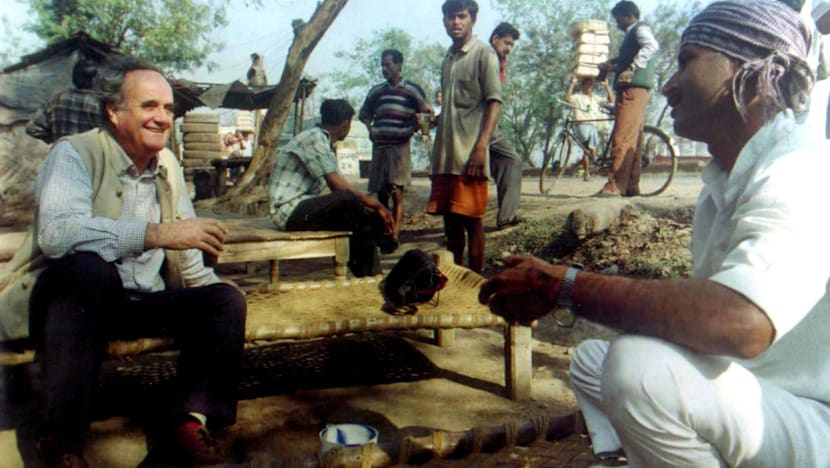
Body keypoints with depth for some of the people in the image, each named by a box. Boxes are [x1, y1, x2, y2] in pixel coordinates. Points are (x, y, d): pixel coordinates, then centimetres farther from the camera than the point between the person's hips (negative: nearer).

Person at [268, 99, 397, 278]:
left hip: (302, 210, 10)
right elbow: (339, 187, -20)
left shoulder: (323, 142, 16)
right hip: (290, 210, -10)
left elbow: (337, 189, 12)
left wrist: (372, 205, 1)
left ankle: (370, 276, -2)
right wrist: (377, 205, -12)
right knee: (351, 200, -27)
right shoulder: (315, 138, -13)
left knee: (364, 216, -1)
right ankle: (386, 241, -7)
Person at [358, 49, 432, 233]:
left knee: (397, 194, -8)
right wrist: (369, 128, 10)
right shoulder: (376, 91, 16)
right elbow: (364, 114, 27)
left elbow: (428, 114, 3)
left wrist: (411, 130, -6)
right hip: (379, 147, 5)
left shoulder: (413, 90, 3)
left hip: (400, 147, -4)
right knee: (381, 194, 8)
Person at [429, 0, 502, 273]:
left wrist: (481, 146, -20)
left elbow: (494, 102, -10)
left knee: (471, 220, -5)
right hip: (445, 155, 7)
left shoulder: (483, 54, -2)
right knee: (450, 219, 10)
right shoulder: (448, 60, 20)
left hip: (469, 154, -7)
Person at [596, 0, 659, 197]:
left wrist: (631, 69, -30)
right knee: (632, 138, 9)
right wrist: (610, 64, 21)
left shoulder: (640, 28, -2)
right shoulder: (632, 33, 27)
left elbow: (652, 46, -22)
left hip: (633, 88, -11)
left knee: (622, 138, -16)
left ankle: (615, 185, -21)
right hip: (630, 89, 11)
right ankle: (632, 186, 11)